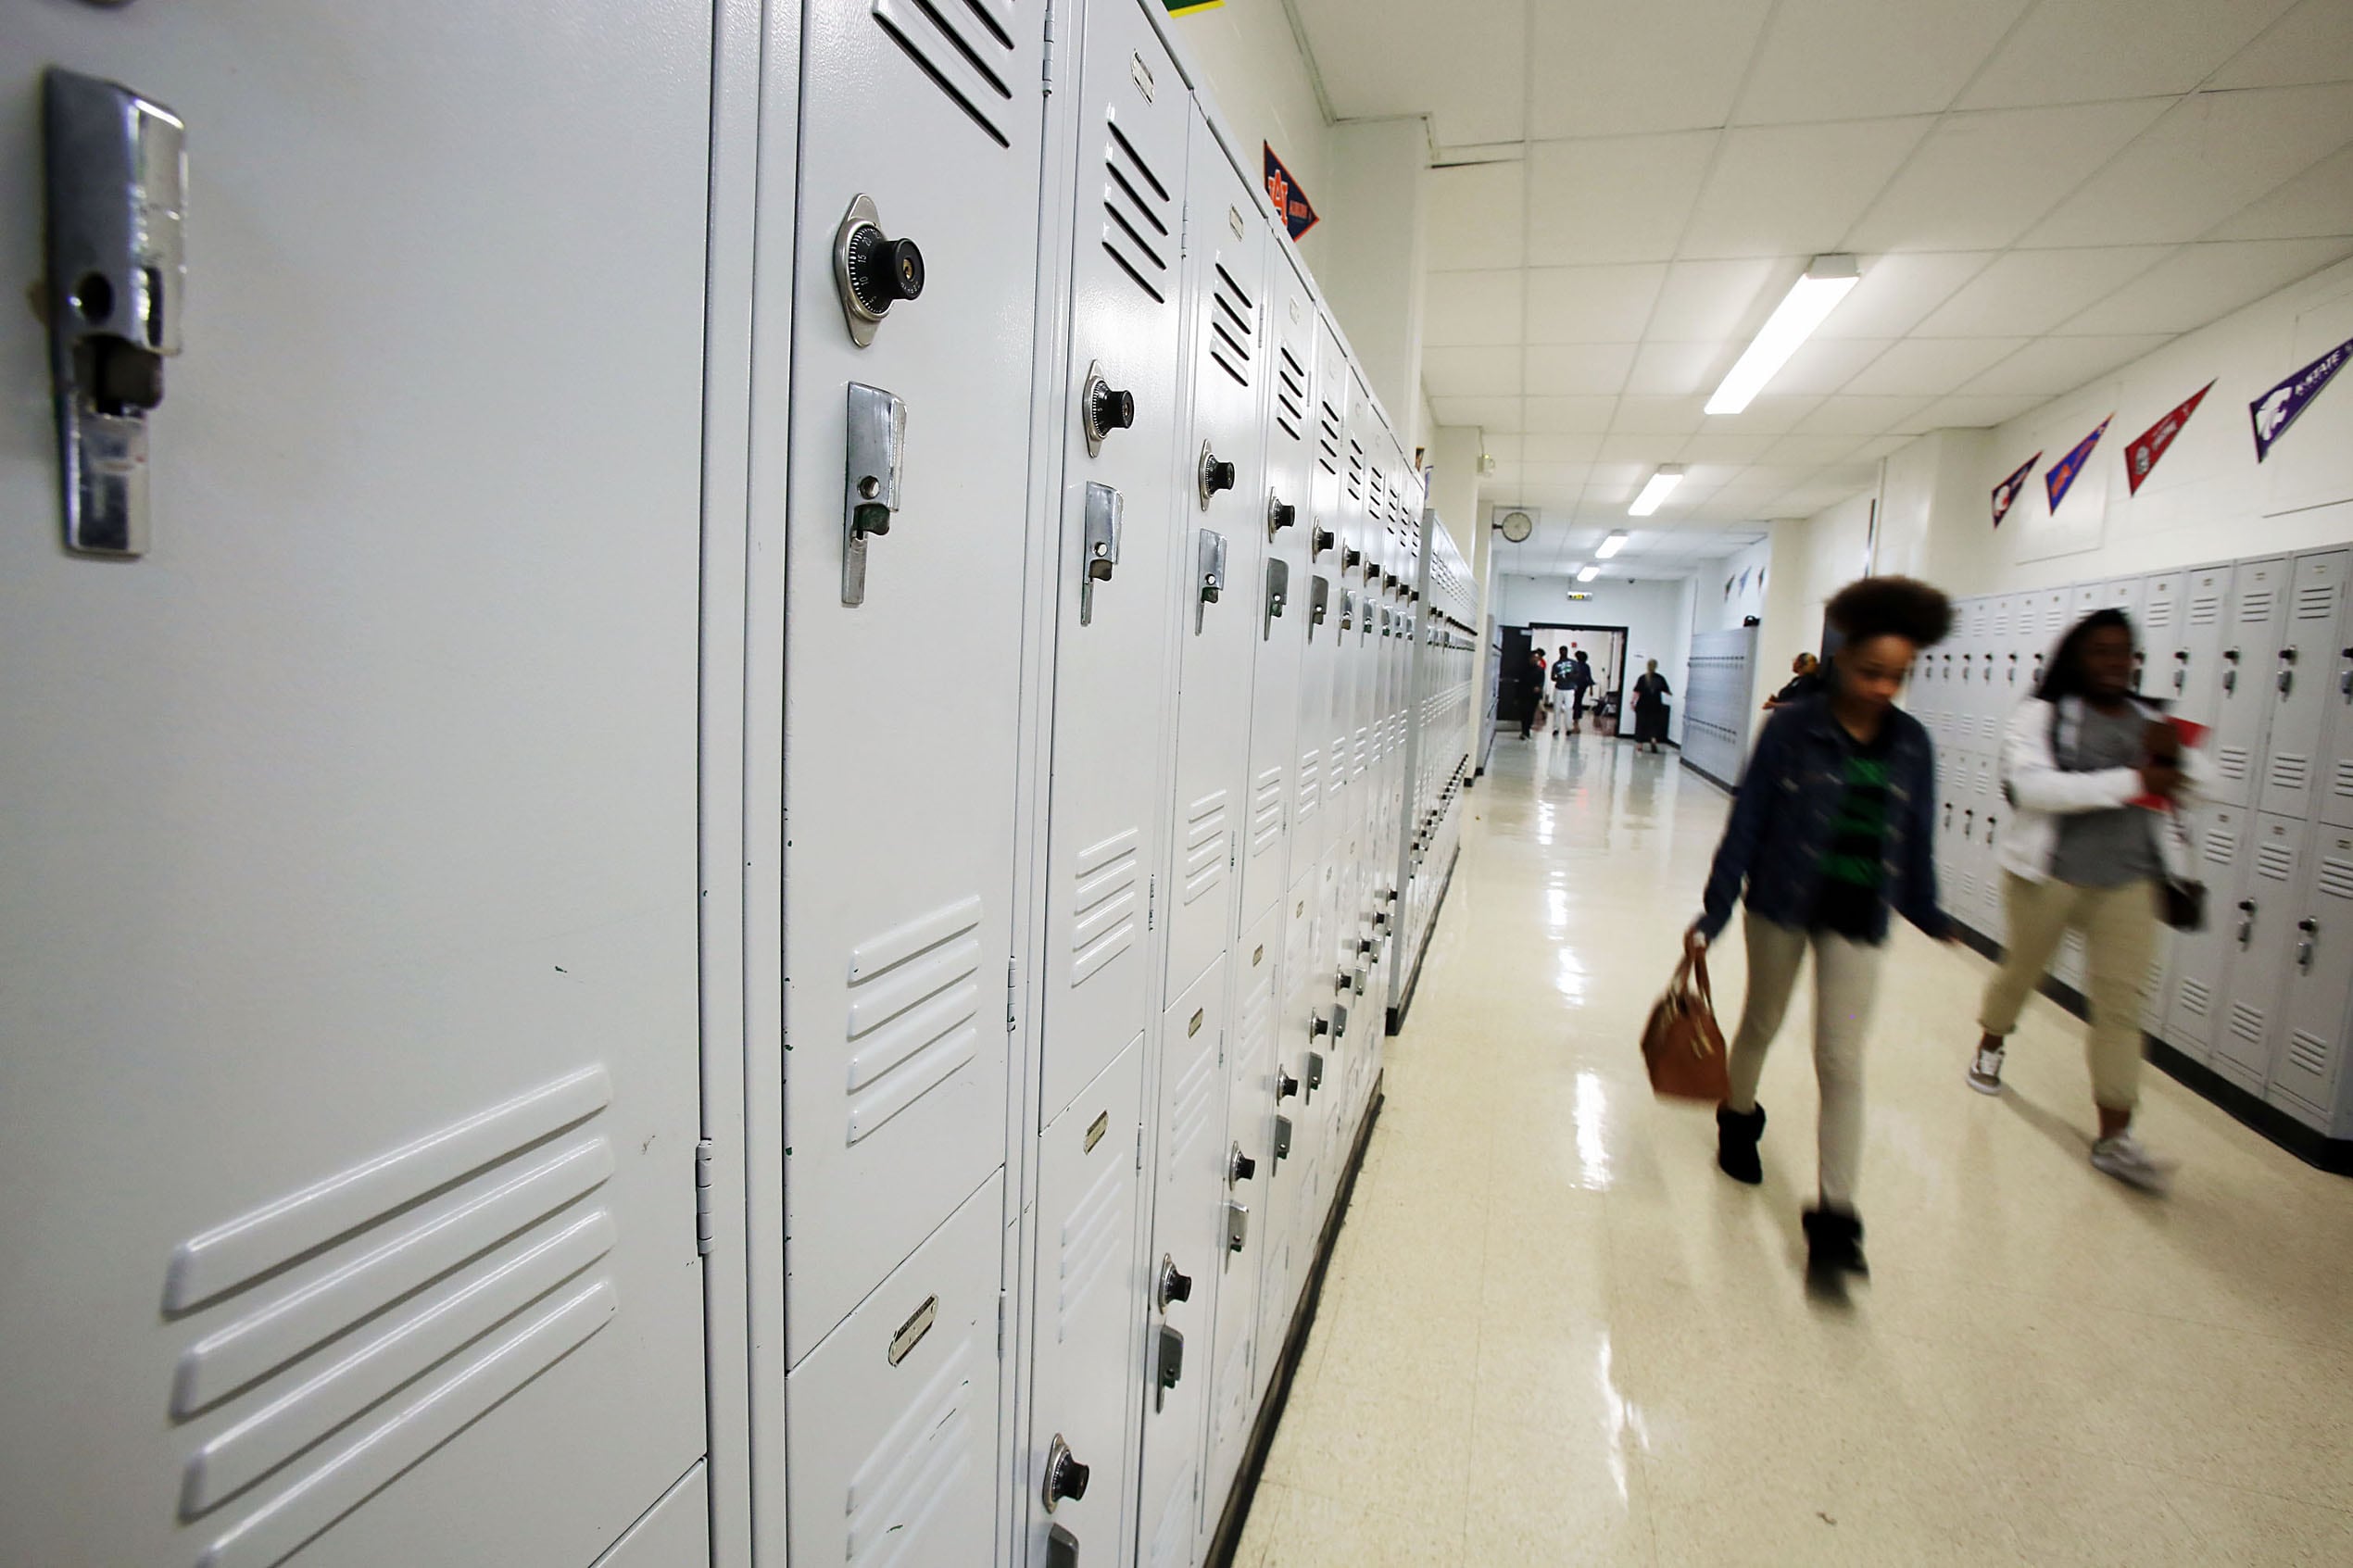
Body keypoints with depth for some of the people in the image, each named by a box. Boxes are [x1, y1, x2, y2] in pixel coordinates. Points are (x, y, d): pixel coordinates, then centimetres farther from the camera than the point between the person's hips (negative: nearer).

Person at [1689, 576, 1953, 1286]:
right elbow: (1746, 822, -9)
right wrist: (1713, 913, -10)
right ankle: (1739, 1119, 45)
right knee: (1762, 1022, 17)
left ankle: (1835, 1220, 4)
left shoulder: (1911, 743, 0)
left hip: (1857, 916, 2)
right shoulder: (1792, 728, -10)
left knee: (1842, 1060, -1)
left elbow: (1916, 837, 11)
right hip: (1782, 903, -2)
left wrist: (1927, 914, 18)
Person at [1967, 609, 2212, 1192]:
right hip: (2049, 875, -3)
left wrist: (2174, 758, -15)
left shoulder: (2149, 721, 10)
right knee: (2022, 969, 15)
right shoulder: (2041, 715, -7)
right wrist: (2130, 780, -28)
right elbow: (2032, 785, -22)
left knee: (2120, 1001, -1)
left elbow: (2199, 785, 7)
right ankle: (1990, 1045, 44)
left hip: (2129, 881, 3)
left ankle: (2114, 1137, 3)